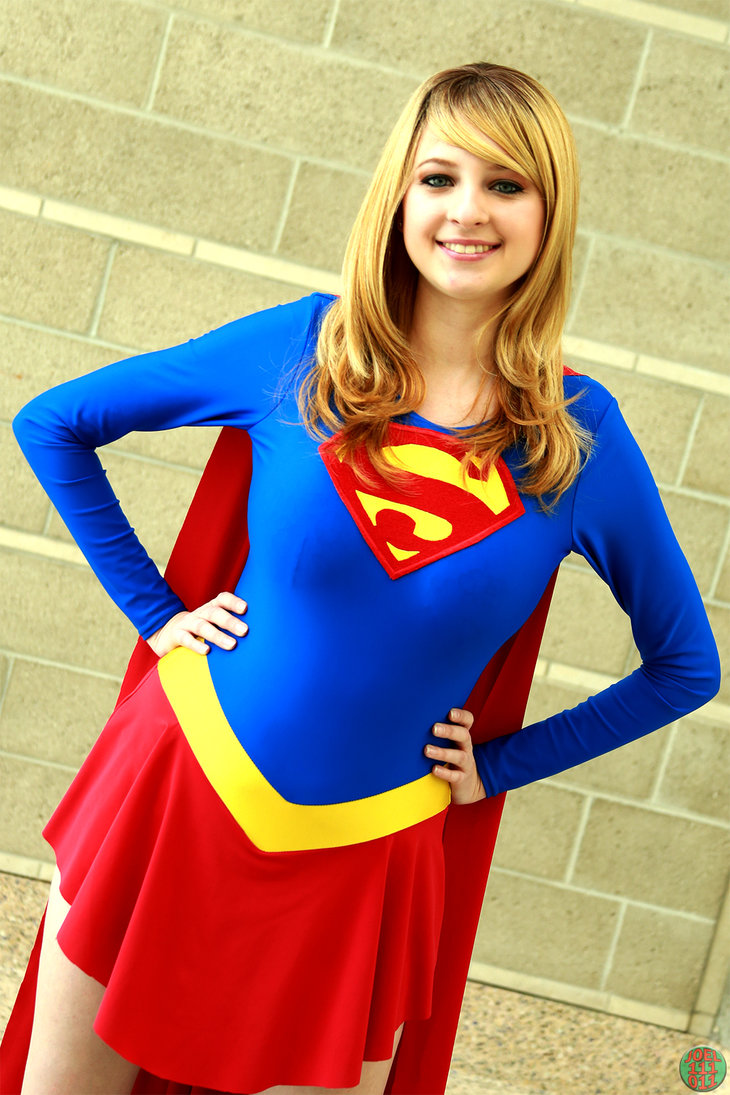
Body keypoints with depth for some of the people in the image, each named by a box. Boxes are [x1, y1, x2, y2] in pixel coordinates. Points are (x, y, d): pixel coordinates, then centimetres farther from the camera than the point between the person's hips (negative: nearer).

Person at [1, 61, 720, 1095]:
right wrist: (153, 607, -1)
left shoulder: (583, 432, -6)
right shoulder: (301, 346, -7)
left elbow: (684, 667, 7)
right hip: (180, 791, 1)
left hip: (362, 857, 0)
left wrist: (498, 767, 3)